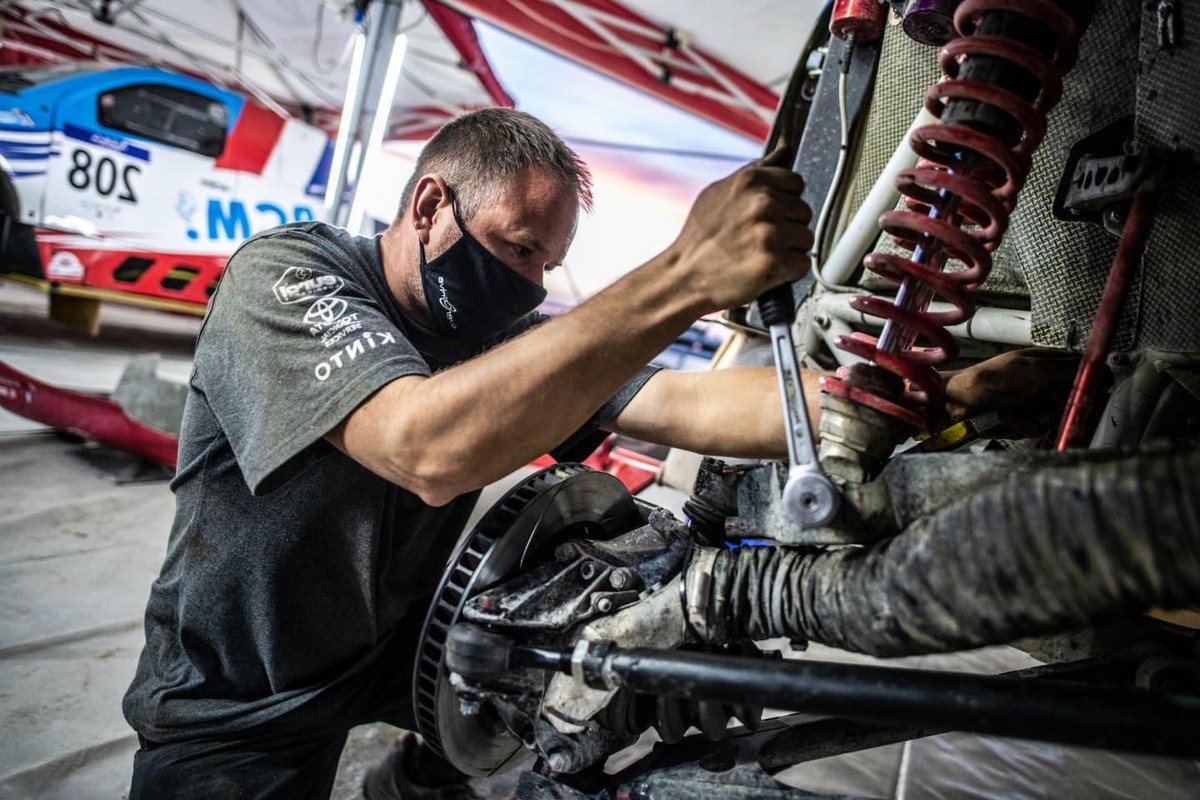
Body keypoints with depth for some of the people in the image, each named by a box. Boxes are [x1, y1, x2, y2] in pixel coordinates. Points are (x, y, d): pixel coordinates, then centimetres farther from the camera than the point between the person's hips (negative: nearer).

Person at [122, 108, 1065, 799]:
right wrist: (687, 276, -46)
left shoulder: (511, 334, -6)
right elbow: (429, 449, -40)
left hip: (392, 641, 5)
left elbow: (683, 404, -20)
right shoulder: (281, 275, -22)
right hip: (235, 712, -5)